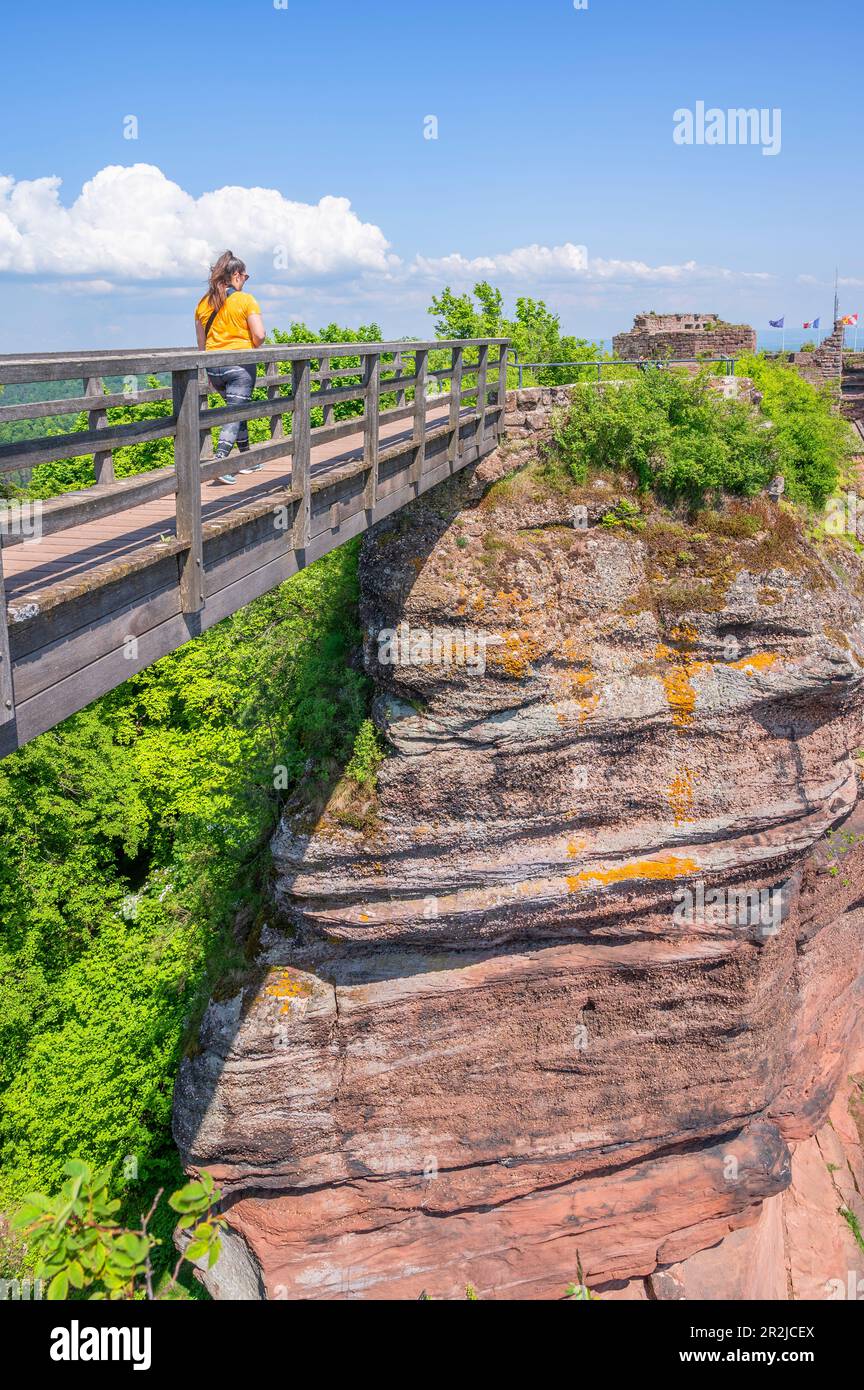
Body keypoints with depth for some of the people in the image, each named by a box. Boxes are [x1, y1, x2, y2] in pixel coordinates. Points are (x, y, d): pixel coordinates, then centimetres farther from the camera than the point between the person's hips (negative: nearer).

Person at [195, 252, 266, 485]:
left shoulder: (203, 303, 9)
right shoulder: (245, 300, -6)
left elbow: (201, 343, 12)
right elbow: (259, 335, -13)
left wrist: (209, 370, 19)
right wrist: (250, 348, 8)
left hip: (213, 366, 6)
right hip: (240, 364, -6)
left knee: (236, 409, 21)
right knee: (235, 413, -6)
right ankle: (220, 461, -22)